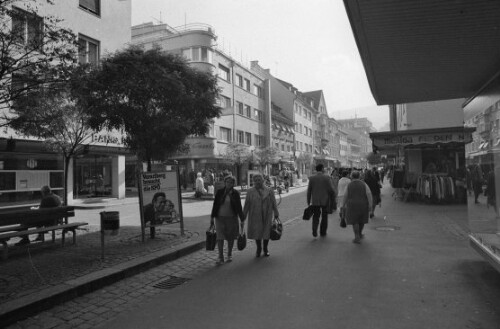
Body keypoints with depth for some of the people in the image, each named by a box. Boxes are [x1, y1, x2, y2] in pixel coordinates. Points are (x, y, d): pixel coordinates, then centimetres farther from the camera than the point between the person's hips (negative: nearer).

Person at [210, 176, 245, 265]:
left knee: (231, 237, 10)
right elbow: (215, 205, 4)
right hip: (220, 217, 0)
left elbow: (239, 207, 1)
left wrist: (242, 220, 1)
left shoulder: (236, 193, -2)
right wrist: (212, 217, 3)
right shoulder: (219, 192, -1)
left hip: (232, 218, 0)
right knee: (220, 237, -7)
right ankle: (220, 257, 0)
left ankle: (229, 254, 29)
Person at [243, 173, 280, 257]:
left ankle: (265, 249, 27)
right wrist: (243, 216, 1)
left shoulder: (269, 191, 2)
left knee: (266, 232, 7)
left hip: (267, 216, 1)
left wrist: (276, 214, 6)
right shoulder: (250, 192, 0)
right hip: (255, 216, 0)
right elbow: (246, 205, 1)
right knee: (256, 232, 5)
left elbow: (274, 204, 6)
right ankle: (258, 249, 26)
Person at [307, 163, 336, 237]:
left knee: (315, 216, 12)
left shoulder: (312, 178, -2)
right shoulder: (327, 178, -7)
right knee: (324, 217, 15)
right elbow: (331, 190, -9)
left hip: (315, 201, 1)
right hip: (325, 201, -1)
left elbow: (309, 191, 0)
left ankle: (314, 230, -9)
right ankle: (323, 232, 21)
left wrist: (308, 202, 6)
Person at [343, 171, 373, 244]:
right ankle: (360, 234, 35)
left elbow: (345, 196, -1)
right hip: (363, 205, 2)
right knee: (361, 220, 20)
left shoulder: (349, 185, -3)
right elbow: (369, 194, -11)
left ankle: (357, 238, -8)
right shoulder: (363, 184, -1)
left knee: (354, 221, 2)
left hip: (352, 205, -2)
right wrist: (370, 204, -10)